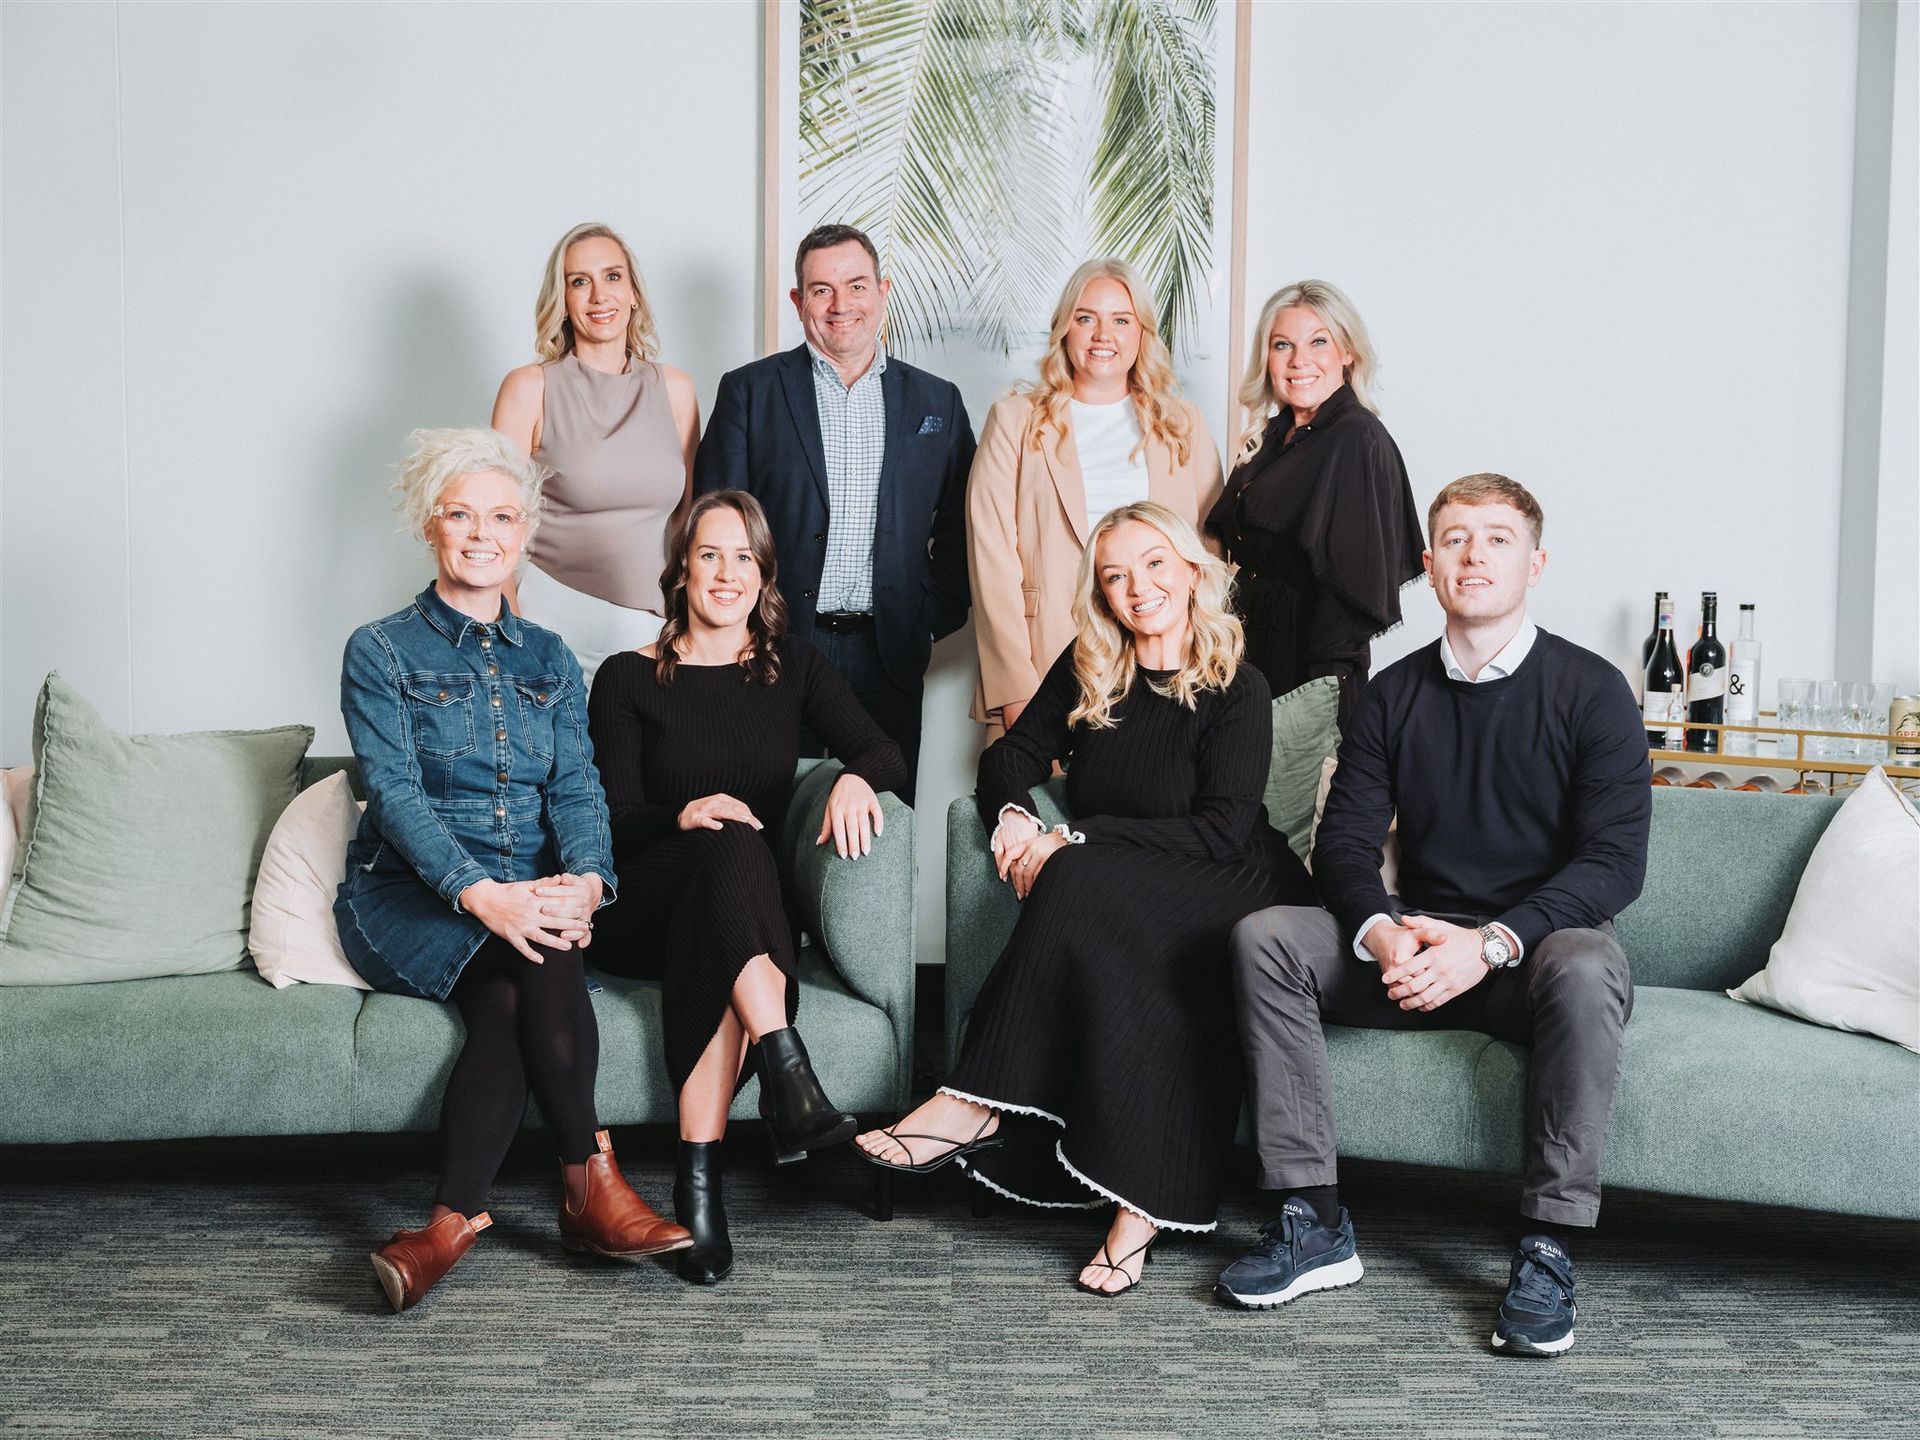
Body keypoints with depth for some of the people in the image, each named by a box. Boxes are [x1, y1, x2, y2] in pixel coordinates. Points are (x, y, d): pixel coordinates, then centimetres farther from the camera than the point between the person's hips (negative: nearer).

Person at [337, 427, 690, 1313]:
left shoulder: (549, 660, 15)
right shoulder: (382, 651, 3)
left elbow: (577, 787, 3)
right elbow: (395, 792, -11)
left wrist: (584, 880, -22)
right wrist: (480, 894, -29)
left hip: (525, 899, 3)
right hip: (409, 900, -3)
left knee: (510, 1001, -32)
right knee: (542, 956, -33)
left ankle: (451, 1222, -26)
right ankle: (590, 1185, -27)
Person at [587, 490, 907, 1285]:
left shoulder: (793, 667, 14)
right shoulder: (628, 679, 7)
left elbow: (885, 751, -1)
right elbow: (616, 822, -2)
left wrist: (854, 778, -25)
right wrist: (684, 817, -24)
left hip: (746, 911, 2)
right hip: (645, 911, -2)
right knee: (735, 848, -35)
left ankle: (699, 1173, -40)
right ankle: (788, 1071, -47)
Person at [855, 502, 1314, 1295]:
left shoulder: (1237, 690, -5)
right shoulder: (1088, 669, 10)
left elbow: (1222, 830, -15)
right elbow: (1014, 750, 14)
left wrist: (1077, 840, -20)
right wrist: (1013, 814, -11)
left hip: (1233, 894, -4)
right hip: (1115, 904, 4)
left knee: (1080, 888, -34)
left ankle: (976, 1106, -31)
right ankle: (1143, 1199, -31)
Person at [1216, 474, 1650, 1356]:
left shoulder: (1591, 690, -3)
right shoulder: (1393, 695, 8)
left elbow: (1615, 862, -11)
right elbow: (1344, 843, 2)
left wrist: (1491, 943, -25)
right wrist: (1382, 934, -21)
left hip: (1538, 944, -3)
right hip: (1415, 948, 4)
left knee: (1584, 973, -38)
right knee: (1264, 937, -19)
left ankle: (1547, 1251, -25)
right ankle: (1314, 1223, -18)